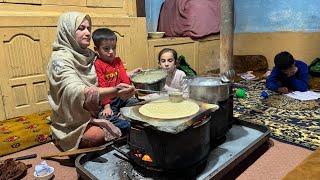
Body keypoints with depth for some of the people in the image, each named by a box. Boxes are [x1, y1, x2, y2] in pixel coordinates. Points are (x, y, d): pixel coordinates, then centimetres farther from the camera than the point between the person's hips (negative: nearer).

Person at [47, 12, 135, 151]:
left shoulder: (88, 54, 5)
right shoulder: (60, 59, -16)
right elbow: (75, 92, -33)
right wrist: (115, 92, -47)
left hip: (94, 113, 7)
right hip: (73, 123, -6)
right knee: (102, 135, -30)